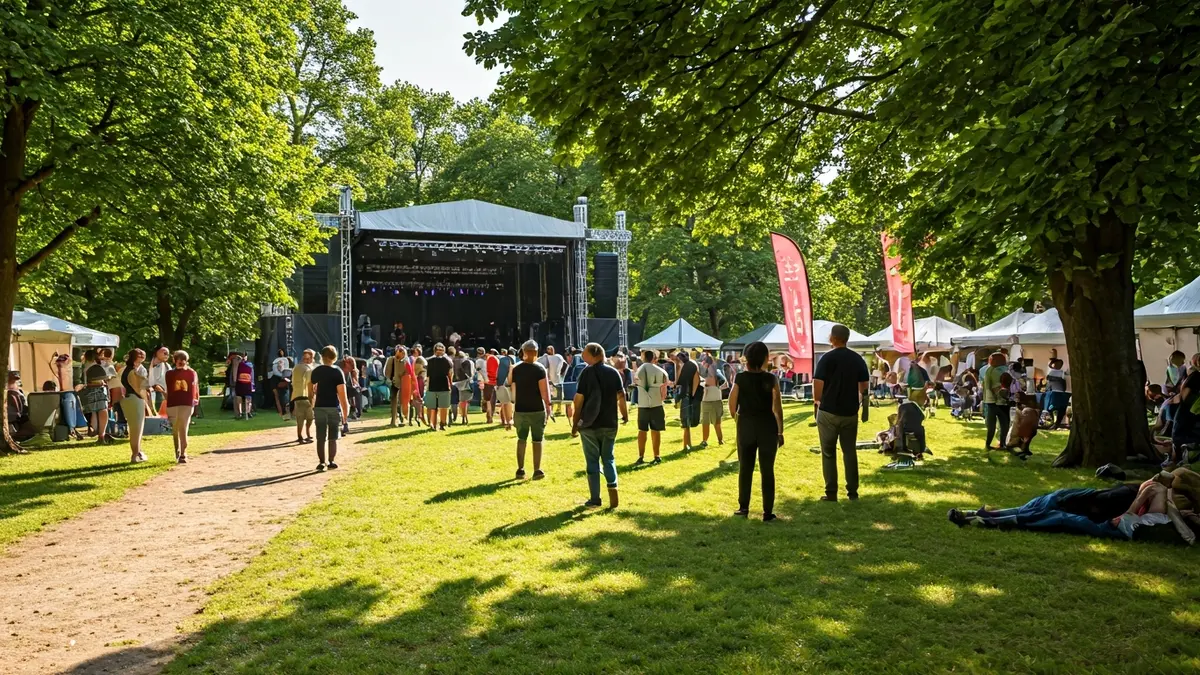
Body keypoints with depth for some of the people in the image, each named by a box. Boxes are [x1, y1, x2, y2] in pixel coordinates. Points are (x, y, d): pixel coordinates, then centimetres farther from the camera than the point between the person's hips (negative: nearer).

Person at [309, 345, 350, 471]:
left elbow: (311, 391, 8)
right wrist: (345, 410, -7)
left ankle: (321, 462, 6)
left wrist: (312, 406, 19)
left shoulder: (315, 371, 5)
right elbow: (341, 393, -12)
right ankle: (332, 462, 7)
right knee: (332, 438, 7)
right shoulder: (338, 372, -7)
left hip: (319, 408, 2)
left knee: (320, 438, 7)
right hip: (334, 408, -2)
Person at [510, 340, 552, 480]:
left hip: (520, 410, 3)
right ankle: (537, 470, 3)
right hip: (537, 410, -3)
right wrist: (548, 406, -5)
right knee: (537, 440, 4)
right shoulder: (540, 369, -8)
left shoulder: (515, 369, 4)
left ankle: (520, 470, 15)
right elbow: (544, 391, -14)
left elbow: (510, 385, 9)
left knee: (521, 439, 14)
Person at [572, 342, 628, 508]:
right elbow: (621, 396, 0)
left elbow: (579, 399, -10)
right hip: (609, 424, 3)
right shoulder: (613, 372, 1)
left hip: (589, 424, -3)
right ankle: (612, 486, -8)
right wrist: (625, 414, 16)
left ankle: (595, 498, 9)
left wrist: (575, 424, -4)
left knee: (592, 461, 6)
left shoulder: (587, 372, -9)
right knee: (608, 458, 15)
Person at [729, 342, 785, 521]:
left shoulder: (740, 378, -6)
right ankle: (767, 512, 8)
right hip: (767, 427, -1)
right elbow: (777, 408, -10)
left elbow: (732, 405, -4)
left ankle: (743, 507, 19)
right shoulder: (771, 379, -9)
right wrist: (780, 432, -2)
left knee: (745, 468, 14)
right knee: (767, 470, 7)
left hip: (745, 427, 1)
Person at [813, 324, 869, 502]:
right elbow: (864, 385, 8)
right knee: (850, 451, 12)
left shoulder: (827, 358, -11)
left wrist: (816, 400, 1)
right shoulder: (857, 359, 4)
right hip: (850, 411, 4)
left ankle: (831, 493, 4)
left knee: (828, 453, 4)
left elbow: (818, 384, -16)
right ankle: (852, 492, 13)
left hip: (829, 411, -4)